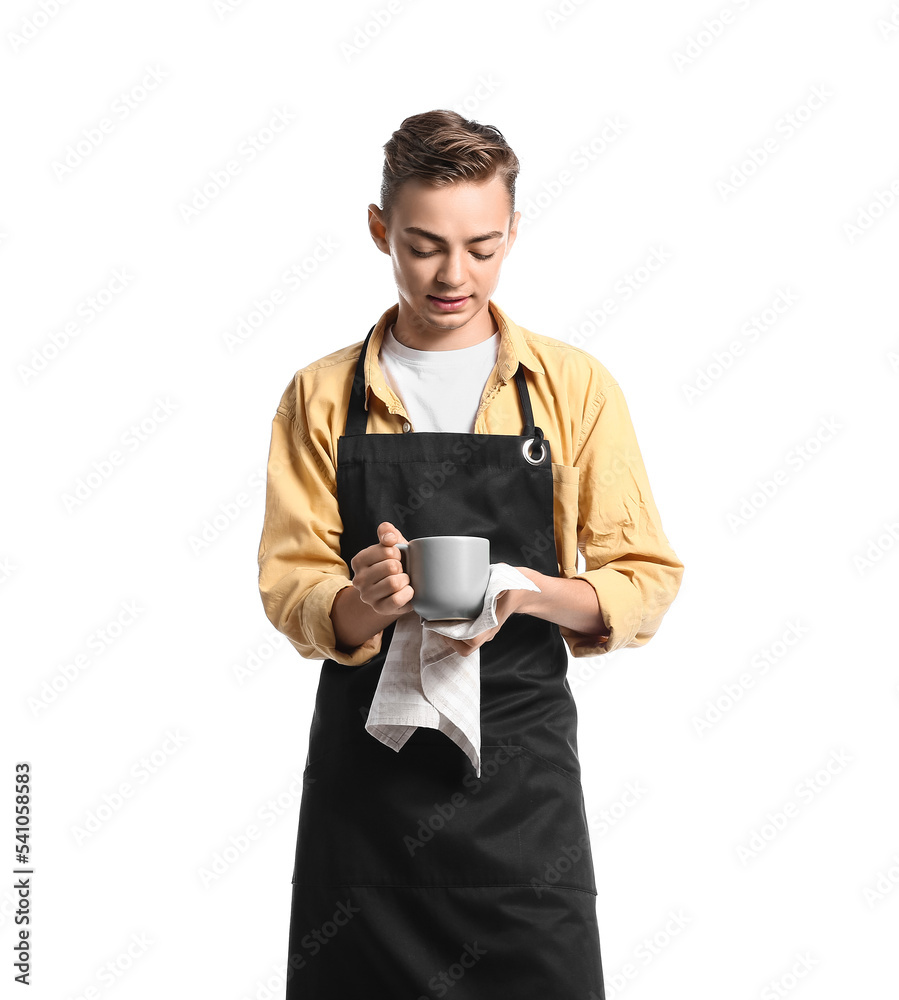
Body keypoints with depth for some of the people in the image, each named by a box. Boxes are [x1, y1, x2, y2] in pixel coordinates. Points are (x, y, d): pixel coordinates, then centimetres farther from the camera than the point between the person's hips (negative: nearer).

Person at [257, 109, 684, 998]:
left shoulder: (575, 387, 1)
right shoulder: (322, 396, 4)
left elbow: (647, 581, 0)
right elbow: (289, 587, 0)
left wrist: (529, 593, -19)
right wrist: (362, 603, -22)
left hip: (520, 762, 0)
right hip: (365, 761, 1)